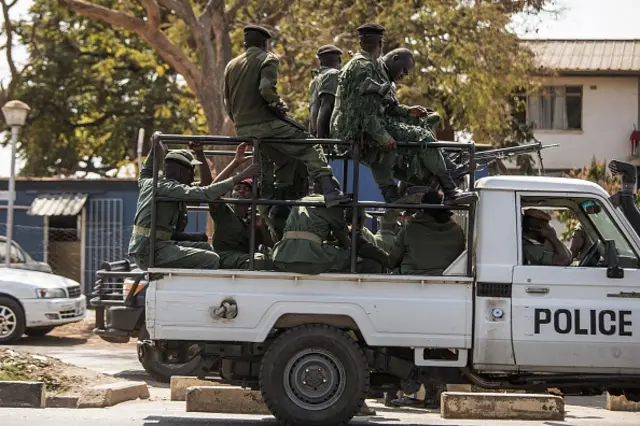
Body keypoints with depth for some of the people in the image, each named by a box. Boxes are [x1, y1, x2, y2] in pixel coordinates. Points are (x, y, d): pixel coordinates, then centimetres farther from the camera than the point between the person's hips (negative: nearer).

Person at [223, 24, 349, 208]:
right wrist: (279, 105, -4)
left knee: (284, 158, 25)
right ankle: (329, 190, -26)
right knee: (310, 149, -6)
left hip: (242, 129, 7)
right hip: (266, 123, -7)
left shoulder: (231, 65, 17)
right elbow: (266, 89, -20)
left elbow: (227, 103, 18)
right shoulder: (268, 59, -3)